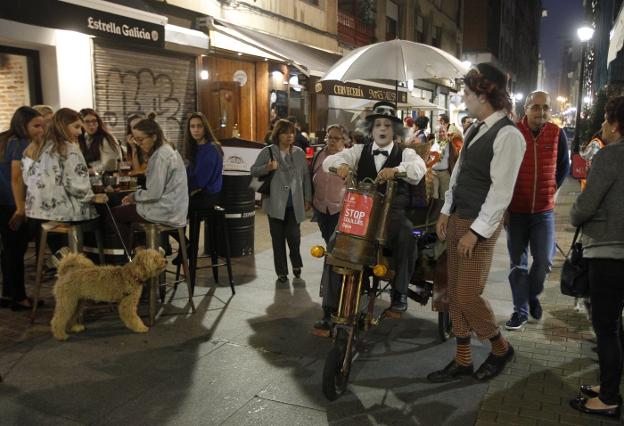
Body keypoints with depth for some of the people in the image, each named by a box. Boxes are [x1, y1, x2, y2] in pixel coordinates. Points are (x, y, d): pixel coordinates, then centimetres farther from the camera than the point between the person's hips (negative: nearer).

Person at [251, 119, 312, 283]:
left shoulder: (299, 153, 9)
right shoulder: (267, 151, 2)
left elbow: (306, 176, 13)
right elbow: (254, 171, 3)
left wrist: (308, 199, 9)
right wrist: (267, 168, -17)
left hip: (295, 204, 1)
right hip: (276, 203, -1)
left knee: (293, 236, -6)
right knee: (278, 238, 5)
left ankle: (296, 264, 24)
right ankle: (281, 272, 19)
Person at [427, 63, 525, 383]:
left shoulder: (507, 135, -16)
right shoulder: (475, 130, 11)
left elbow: (501, 190, -19)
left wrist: (477, 232, -19)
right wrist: (446, 212, 11)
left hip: (480, 225, -9)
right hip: (457, 218, 9)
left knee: (468, 295, -4)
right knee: (454, 292, 12)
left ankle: (500, 348, 23)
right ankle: (462, 360, 25)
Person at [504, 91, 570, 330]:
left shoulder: (557, 134, -4)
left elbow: (564, 167, 13)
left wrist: (550, 190, 9)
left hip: (544, 210, 1)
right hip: (516, 209, -1)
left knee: (544, 261, -2)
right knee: (517, 263, 7)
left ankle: (532, 295, 28)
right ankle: (521, 310, 21)